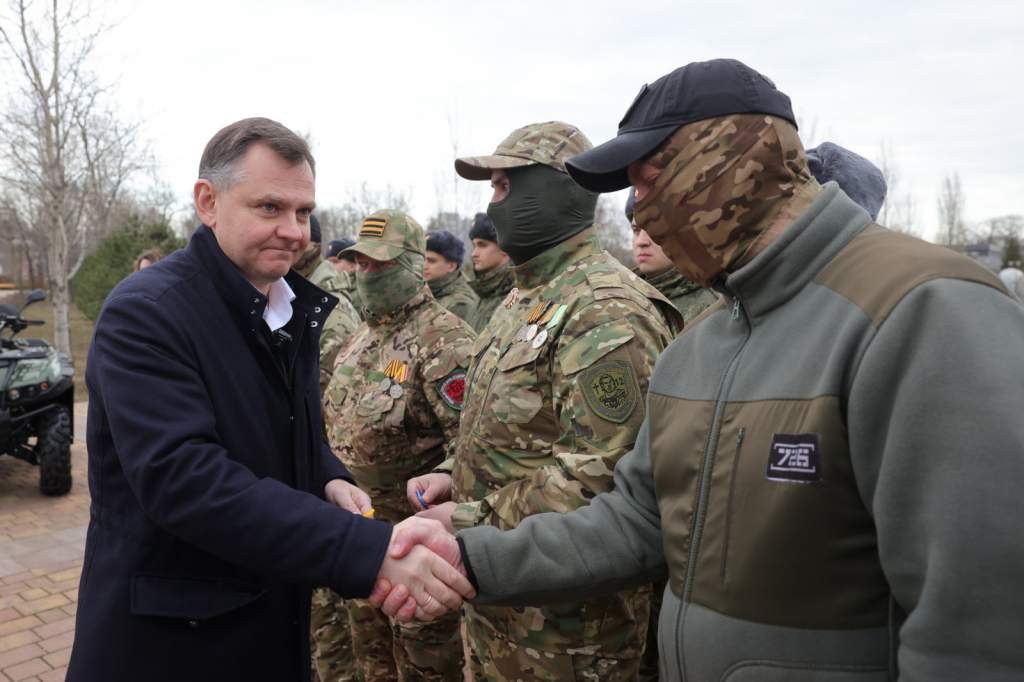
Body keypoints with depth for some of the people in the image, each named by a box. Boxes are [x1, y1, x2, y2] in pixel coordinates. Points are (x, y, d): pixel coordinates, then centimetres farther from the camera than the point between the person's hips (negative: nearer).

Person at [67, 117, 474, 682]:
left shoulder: (291, 308, 5)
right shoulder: (145, 313, -20)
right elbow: (182, 477, -32)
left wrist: (330, 481, -7)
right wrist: (372, 550, -39)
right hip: (169, 635, -6)